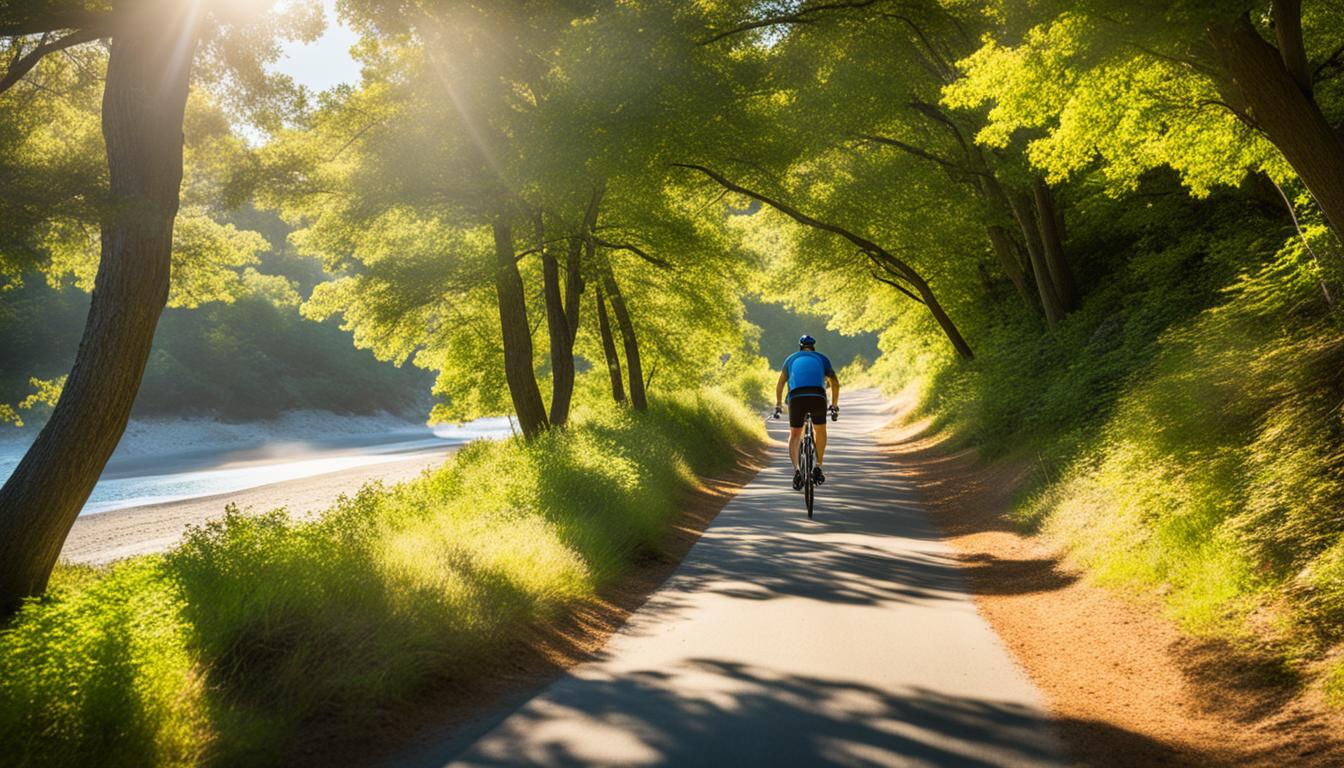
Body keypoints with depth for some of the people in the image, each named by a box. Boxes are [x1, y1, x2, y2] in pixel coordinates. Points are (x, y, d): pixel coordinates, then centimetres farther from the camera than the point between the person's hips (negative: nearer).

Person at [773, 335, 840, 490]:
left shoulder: (792, 359, 28)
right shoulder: (822, 358, 27)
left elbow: (780, 384, 26)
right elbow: (835, 383, 22)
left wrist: (778, 405, 33)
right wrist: (834, 405, 31)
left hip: (796, 398, 0)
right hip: (818, 397, 0)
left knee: (794, 435, 17)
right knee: (820, 431, 26)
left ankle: (797, 470, -2)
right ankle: (818, 467, 17)